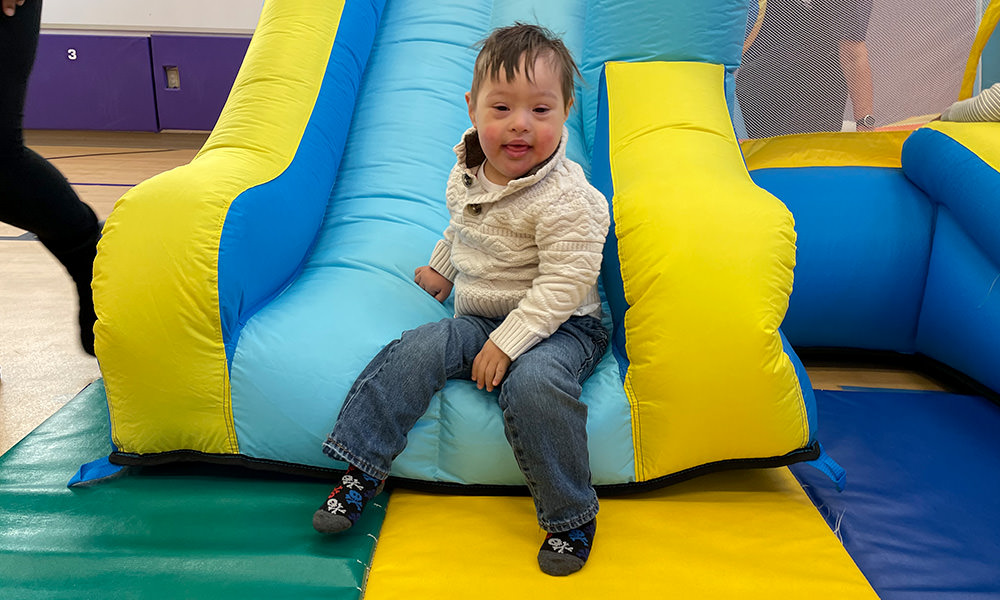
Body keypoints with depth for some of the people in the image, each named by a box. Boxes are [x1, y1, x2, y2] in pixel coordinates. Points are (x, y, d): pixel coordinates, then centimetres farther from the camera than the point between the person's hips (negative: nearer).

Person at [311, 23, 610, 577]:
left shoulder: (566, 198, -21)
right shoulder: (465, 177, 2)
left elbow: (562, 285, -24)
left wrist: (506, 343, -26)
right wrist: (442, 270, 25)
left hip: (557, 325, -6)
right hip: (477, 318, 6)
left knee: (532, 383, -34)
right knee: (415, 351, -15)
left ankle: (571, 515, -14)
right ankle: (362, 469, -1)